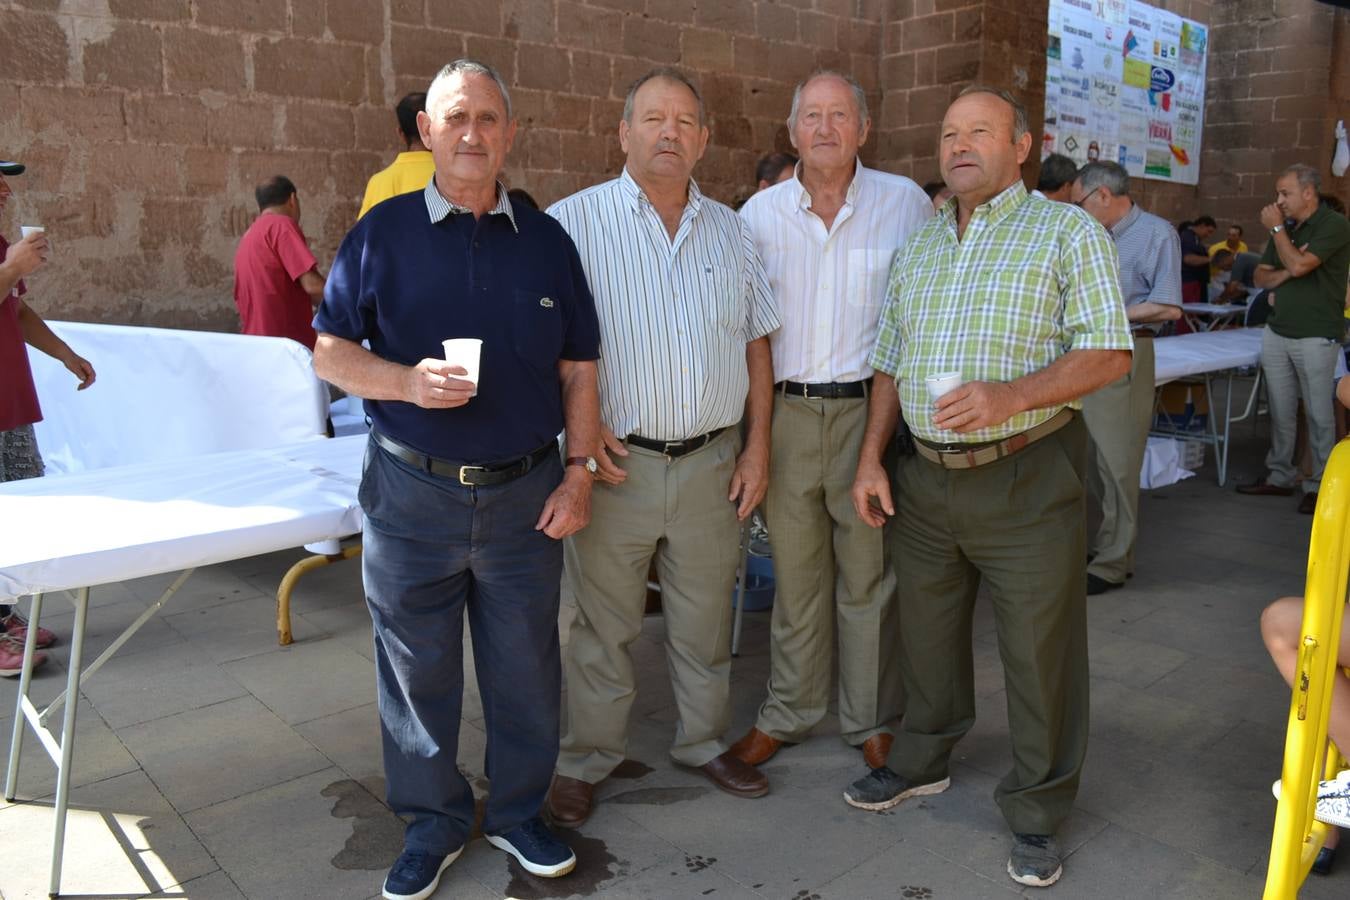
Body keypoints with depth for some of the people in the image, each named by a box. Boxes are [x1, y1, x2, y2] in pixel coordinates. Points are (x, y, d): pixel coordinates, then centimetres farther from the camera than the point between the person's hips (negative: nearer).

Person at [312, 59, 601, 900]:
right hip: (412, 491, -1)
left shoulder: (547, 240, 5)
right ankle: (434, 823, 32)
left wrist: (580, 470, 0)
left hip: (525, 493, 1)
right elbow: (331, 351, 0)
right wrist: (406, 381, -19)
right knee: (418, 670, 11)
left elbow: (578, 371, 7)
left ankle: (520, 811, 34)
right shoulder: (383, 232, 0)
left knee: (526, 667, 12)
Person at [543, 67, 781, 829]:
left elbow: (757, 344, 12)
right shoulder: (575, 221, -5)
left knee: (707, 617, 16)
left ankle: (706, 741, 36)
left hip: (712, 463, 4)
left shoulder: (730, 231, 9)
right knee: (604, 623, 9)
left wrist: (758, 447, 7)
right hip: (617, 460, -3)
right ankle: (589, 759, 28)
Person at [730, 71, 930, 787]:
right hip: (785, 412, 2)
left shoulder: (905, 203, 1)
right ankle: (788, 711, 30)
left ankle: (872, 718, 27)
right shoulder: (759, 214, 6)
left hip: (872, 409, -1)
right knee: (794, 573, 12)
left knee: (869, 575, 8)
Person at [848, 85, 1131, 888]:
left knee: (1040, 651, 4)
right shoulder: (917, 249, 13)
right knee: (927, 634, 17)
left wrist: (1011, 395, -26)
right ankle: (924, 761, 39)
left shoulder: (1069, 232, -3)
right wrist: (871, 459, 7)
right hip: (927, 475, 5)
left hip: (1027, 478, -5)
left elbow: (1110, 353, -11)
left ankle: (1038, 812, 22)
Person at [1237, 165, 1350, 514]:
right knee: (1280, 411, 9)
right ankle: (1279, 476, 17)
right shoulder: (1286, 228, 14)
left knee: (1318, 414, -1)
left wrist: (1277, 228, -9)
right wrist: (1286, 273, -8)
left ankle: (1319, 485, 7)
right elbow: (1260, 276, 13)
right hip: (1277, 332, 7)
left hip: (1315, 337, -6)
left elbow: (1299, 265, -21)